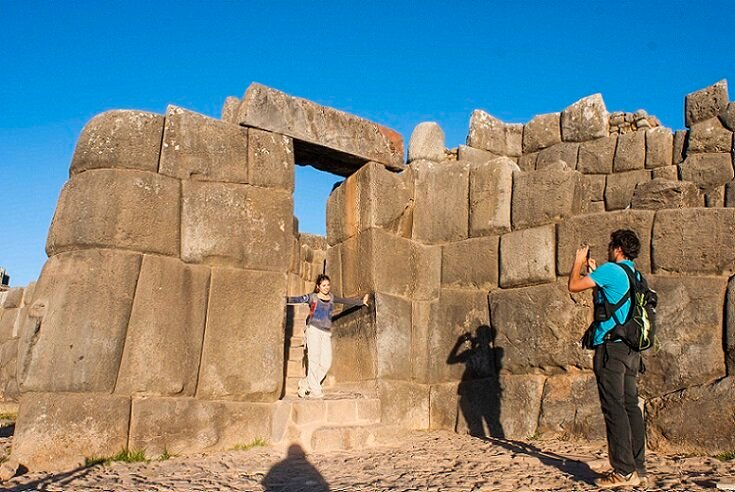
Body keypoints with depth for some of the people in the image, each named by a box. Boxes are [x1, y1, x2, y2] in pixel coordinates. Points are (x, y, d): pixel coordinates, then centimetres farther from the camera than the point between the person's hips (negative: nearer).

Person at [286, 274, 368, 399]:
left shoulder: (331, 297, 16)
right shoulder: (312, 297, 2)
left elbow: (346, 301, 26)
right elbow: (298, 299, -11)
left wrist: (361, 302, 32)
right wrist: (285, 299, -27)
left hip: (326, 332, 5)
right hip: (314, 329, -5)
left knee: (326, 362, -4)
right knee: (314, 360, -8)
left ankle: (305, 384, 10)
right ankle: (314, 390, -1)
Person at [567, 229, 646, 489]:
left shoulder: (610, 269, -9)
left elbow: (574, 285, -6)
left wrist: (578, 261, 11)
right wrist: (594, 272, 31)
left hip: (612, 346, -9)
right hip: (631, 348, 9)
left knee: (614, 407, -6)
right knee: (630, 405, 10)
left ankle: (624, 471, -5)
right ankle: (638, 468, 15)